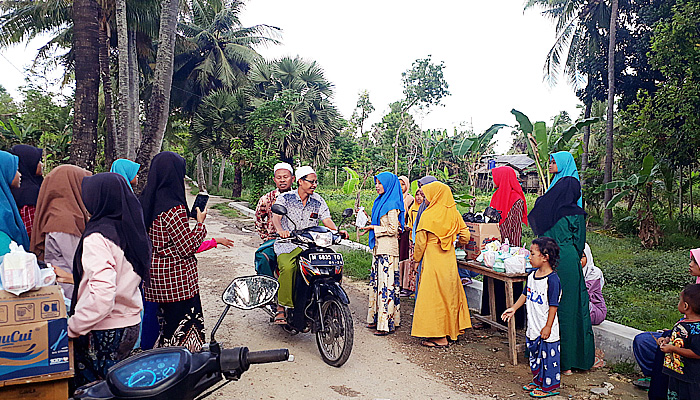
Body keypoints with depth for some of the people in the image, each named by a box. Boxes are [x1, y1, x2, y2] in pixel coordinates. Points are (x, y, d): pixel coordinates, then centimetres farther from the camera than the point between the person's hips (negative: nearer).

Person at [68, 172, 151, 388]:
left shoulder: (97, 238, -20)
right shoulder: (131, 229, 4)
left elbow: (102, 296, -29)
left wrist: (73, 327, -18)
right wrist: (74, 277, 24)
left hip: (103, 332, -8)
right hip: (131, 323, 8)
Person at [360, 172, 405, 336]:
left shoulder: (392, 204, -12)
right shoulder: (381, 201, 17)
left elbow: (393, 229, -16)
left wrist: (373, 228, -14)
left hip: (388, 250, -10)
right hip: (378, 248, 10)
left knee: (386, 284, -7)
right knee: (375, 281, 12)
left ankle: (387, 323, -2)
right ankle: (376, 318, 21)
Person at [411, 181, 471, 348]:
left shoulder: (428, 215, -11)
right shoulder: (454, 213, 3)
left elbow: (421, 242, -8)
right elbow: (465, 235, 5)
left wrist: (416, 258, 7)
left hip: (432, 260, -6)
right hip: (449, 260, 6)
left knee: (433, 295, 2)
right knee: (449, 293, 16)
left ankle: (439, 337, 6)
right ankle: (451, 330, 25)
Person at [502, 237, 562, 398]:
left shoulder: (552, 279, -21)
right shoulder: (532, 275, 4)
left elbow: (553, 305, -19)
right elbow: (525, 294, 18)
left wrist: (548, 327, -17)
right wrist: (514, 308, 17)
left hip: (546, 330, -8)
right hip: (533, 327, 9)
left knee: (548, 356, 5)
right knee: (535, 355, 20)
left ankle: (550, 386, 21)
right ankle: (538, 381, 37)